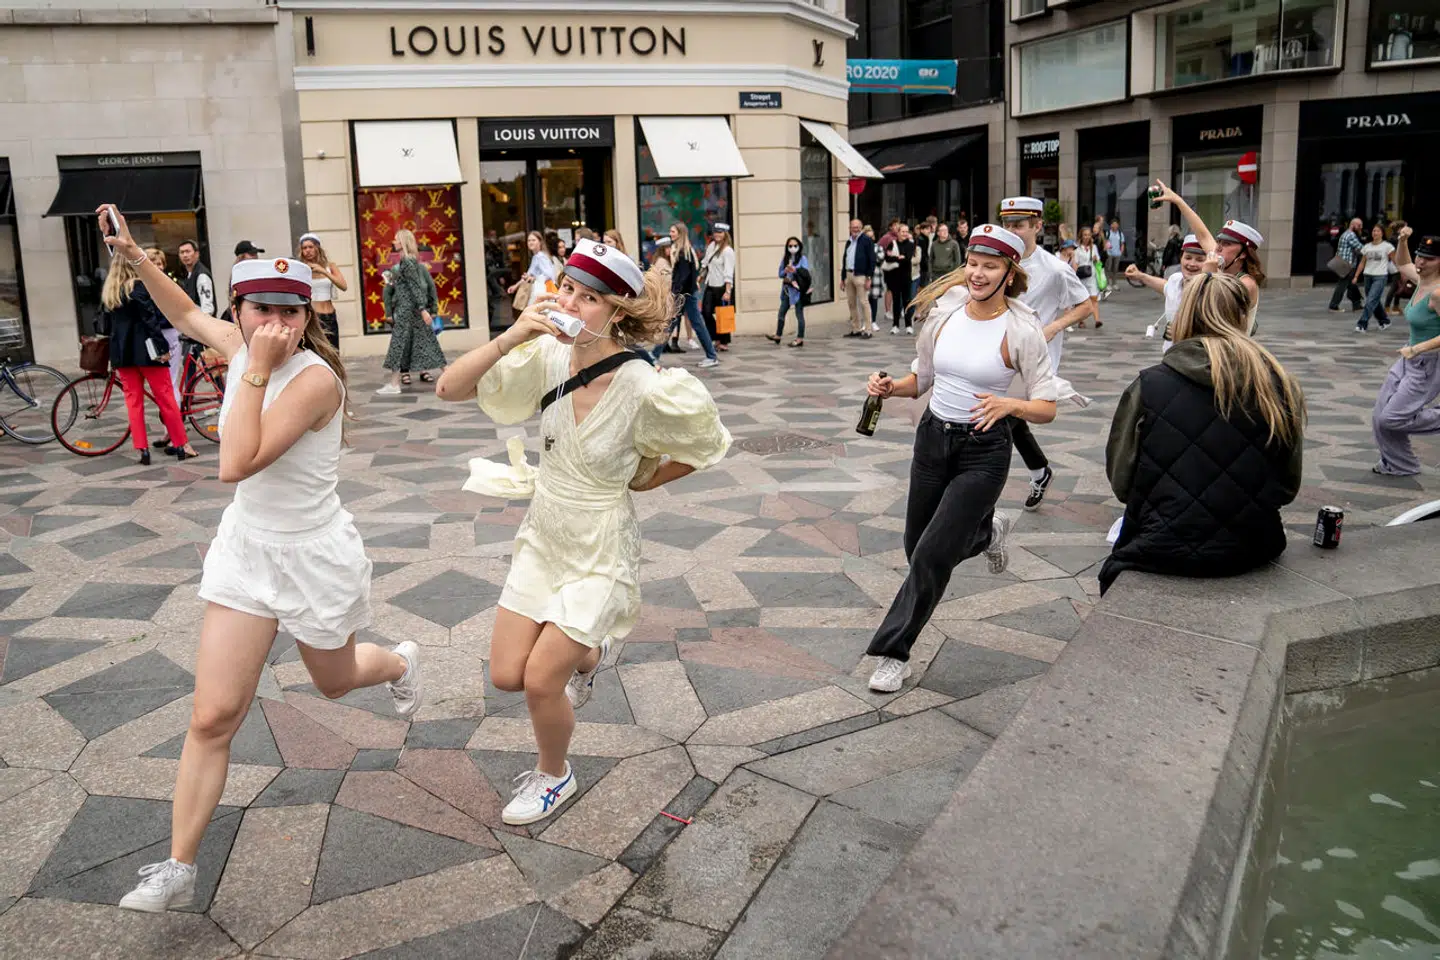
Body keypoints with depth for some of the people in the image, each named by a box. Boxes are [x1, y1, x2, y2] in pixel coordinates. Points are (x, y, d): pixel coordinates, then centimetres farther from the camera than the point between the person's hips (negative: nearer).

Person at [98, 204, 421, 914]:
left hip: (313, 559, -5)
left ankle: (400, 662, 59)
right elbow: (186, 315, 20)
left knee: (335, 682, 23)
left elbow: (238, 463, -34)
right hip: (246, 550, 5)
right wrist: (133, 255, 13)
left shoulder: (314, 376, -26)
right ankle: (177, 871, 12)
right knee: (212, 717, 0)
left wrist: (257, 369, -33)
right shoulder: (240, 347, -5)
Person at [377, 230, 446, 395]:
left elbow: (415, 287, -19)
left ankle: (393, 384, -2)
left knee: (399, 343, -5)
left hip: (407, 308, -9)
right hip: (414, 308, 9)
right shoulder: (412, 260, 14)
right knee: (425, 341, 9)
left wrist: (423, 309, -23)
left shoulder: (406, 262, -13)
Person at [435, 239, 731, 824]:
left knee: (540, 682, -2)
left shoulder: (645, 389, -24)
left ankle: (553, 778, 29)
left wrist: (644, 479, -4)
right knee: (505, 676, 9)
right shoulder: (547, 357, -13)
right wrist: (511, 338, -28)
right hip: (542, 537, 5)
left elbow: (708, 443, -7)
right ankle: (587, 653, 41)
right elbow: (449, 389, -17)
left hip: (599, 551, -5)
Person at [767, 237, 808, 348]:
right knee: (781, 313, 10)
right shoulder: (785, 259, 10)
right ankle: (778, 336, 20)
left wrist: (795, 270, -29)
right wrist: (785, 271, -11)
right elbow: (780, 274, 10)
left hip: (798, 290, -6)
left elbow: (806, 273, -14)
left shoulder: (802, 258, -5)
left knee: (799, 314, 0)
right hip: (787, 290, 6)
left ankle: (800, 338, 6)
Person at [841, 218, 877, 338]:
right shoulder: (849, 242, 19)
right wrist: (843, 277, 16)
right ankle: (855, 329, 16)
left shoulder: (867, 240, -3)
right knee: (851, 303, 9)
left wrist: (869, 277, -14)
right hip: (848, 274, 7)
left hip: (860, 275, -7)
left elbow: (872, 259, -8)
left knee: (863, 302, -6)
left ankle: (867, 330, -3)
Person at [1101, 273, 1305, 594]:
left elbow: (1121, 480, -3)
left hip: (1164, 553, -3)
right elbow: (1288, 486, 6)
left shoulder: (1150, 385, -9)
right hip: (1252, 551, 3)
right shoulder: (1282, 386, -3)